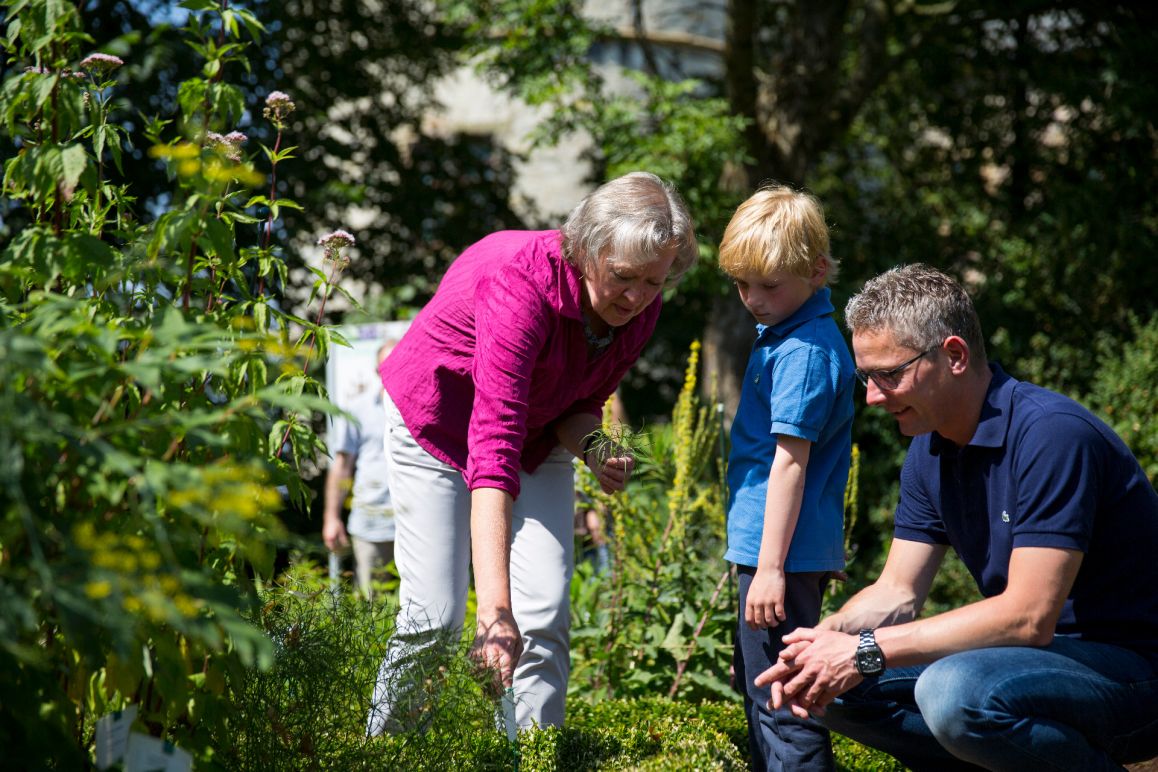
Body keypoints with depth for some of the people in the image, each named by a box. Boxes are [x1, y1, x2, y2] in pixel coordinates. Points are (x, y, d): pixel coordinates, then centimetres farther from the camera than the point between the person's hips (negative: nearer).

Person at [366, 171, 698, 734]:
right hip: (438, 425, -5)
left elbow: (581, 405, -2)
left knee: (546, 615, -7)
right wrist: (495, 607, -55)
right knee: (435, 613, -7)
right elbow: (493, 446, -48)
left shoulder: (638, 308, -18)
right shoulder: (523, 282, -39)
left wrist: (592, 447, -29)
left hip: (539, 434, 5)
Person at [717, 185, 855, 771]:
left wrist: (770, 567, -23)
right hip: (773, 550, 11)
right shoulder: (781, 333, 12)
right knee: (758, 684, 22)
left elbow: (790, 461, -23)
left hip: (784, 551, -11)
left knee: (778, 699, -6)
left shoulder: (805, 352, -19)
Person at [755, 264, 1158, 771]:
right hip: (1034, 652, 8)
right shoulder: (931, 452, 5)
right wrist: (823, 640, -15)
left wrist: (865, 651, -25)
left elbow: (1028, 616, -27)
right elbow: (896, 593, 7)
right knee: (835, 685, -3)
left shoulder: (1052, 434, -22)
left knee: (954, 690, -35)